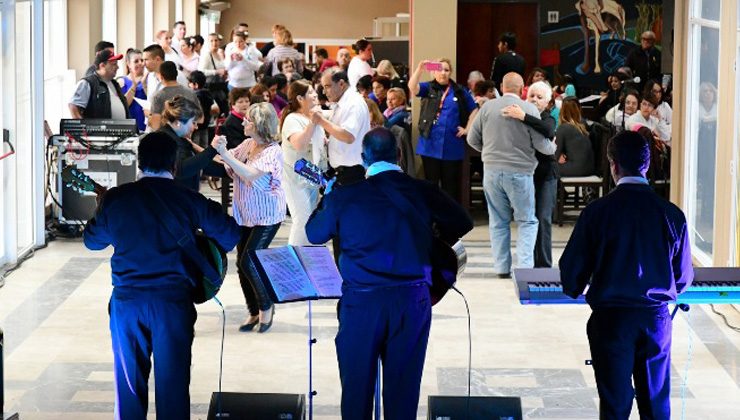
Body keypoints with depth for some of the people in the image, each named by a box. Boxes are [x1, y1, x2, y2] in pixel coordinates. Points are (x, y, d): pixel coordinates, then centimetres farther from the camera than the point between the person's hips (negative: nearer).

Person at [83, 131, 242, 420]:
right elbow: (231, 234, 0)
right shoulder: (189, 200, -4)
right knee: (172, 384, 6)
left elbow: (92, 241, 14)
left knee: (129, 383, 13)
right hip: (173, 300, -1)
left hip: (127, 300, 1)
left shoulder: (115, 198, 0)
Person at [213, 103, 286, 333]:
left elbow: (250, 175, -29)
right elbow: (229, 168, 4)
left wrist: (224, 153, -30)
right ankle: (254, 312, 21)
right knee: (242, 264, 6)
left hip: (267, 216, -7)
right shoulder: (247, 144, 3)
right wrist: (219, 149, -14)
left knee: (249, 262, -12)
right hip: (244, 214, 7)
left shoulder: (272, 151, -17)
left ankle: (266, 306, 9)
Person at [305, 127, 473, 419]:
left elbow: (314, 234, 12)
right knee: (404, 387, 10)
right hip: (412, 298, 1)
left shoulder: (344, 196, -4)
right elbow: (463, 223, 12)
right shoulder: (423, 191, -1)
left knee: (357, 385, 10)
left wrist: (327, 199, 28)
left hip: (362, 300, -1)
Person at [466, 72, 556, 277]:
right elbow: (542, 145, -7)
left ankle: (502, 267, 12)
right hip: (519, 171, -3)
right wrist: (554, 148, 15)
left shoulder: (487, 107, 1)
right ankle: (524, 266, -4)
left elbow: (472, 139, 7)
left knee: (498, 221, 12)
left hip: (491, 170, 3)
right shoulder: (529, 109, -8)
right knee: (527, 221, 7)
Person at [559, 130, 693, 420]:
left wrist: (576, 289, 19)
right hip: (657, 318, 2)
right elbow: (683, 277, 4)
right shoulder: (671, 214, -3)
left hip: (611, 317, -2)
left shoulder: (597, 211, -10)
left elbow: (571, 269, -4)